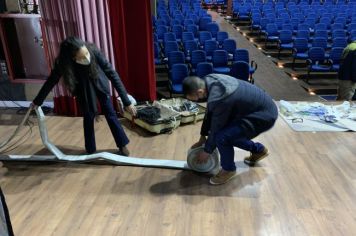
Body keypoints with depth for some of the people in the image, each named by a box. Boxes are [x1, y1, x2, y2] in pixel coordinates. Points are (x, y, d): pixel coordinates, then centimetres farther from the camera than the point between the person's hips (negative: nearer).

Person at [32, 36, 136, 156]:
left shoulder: (93, 51, -37)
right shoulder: (63, 63, -32)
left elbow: (112, 73, -33)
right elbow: (51, 81, -14)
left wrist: (127, 102, -35)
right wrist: (37, 101, 1)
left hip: (100, 84, -1)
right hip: (83, 89, 1)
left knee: (110, 114, 1)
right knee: (88, 117, 6)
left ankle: (123, 146, 16)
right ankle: (90, 151, 25)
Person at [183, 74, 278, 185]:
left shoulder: (219, 98, -32)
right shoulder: (210, 81, -5)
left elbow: (216, 128, -19)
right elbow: (210, 113, 8)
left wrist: (207, 151, -3)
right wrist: (202, 137, 14)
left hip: (265, 115, -9)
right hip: (260, 105, 9)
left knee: (222, 137, -20)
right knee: (229, 132, 15)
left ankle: (228, 169, 6)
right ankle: (259, 150, 33)